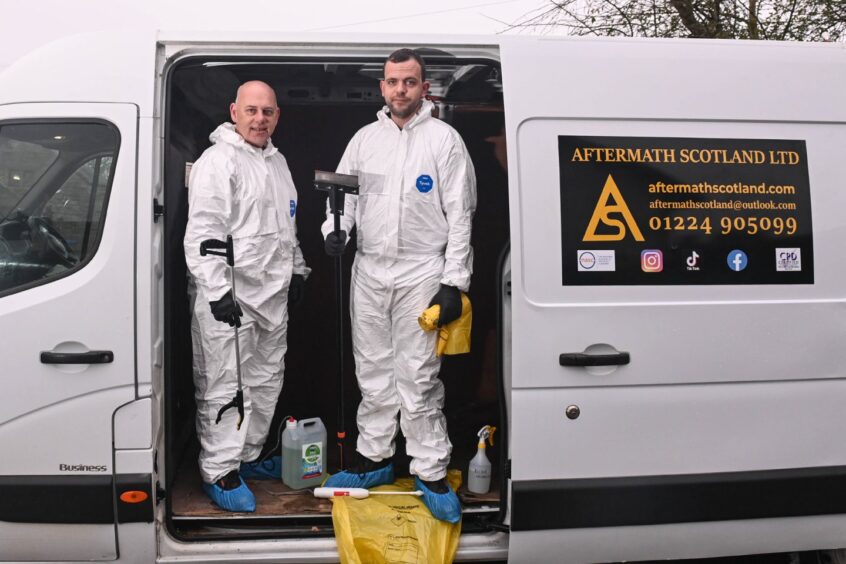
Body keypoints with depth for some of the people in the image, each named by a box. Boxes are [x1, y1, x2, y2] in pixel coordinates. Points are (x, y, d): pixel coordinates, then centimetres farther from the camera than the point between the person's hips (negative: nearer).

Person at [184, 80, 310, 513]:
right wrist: (217, 290, -25)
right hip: (229, 297, -9)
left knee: (267, 379, 16)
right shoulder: (217, 161, -10)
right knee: (227, 385, -4)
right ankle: (219, 472, 7)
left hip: (273, 293, 9)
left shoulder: (277, 162, 17)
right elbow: (202, 231, -19)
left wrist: (296, 270, 24)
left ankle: (248, 455, 31)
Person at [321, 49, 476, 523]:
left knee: (419, 376, -4)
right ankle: (375, 458, 27)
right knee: (373, 369, 13)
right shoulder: (367, 137, 11)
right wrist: (336, 228, -6)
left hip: (421, 271, -5)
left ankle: (432, 472, 8)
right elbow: (344, 190, 17)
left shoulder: (444, 138, -2)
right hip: (369, 270, 5)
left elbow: (460, 215, -5)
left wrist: (454, 283, -10)